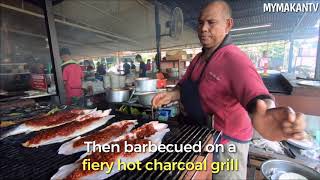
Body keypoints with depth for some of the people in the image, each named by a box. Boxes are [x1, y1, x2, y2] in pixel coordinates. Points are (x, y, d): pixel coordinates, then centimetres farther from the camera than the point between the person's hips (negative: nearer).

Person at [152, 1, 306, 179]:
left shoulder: (235, 59, -24)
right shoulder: (198, 59, 2)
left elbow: (256, 95, -38)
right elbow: (184, 86, 8)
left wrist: (262, 118, -60)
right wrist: (171, 95, -12)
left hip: (226, 143, -7)